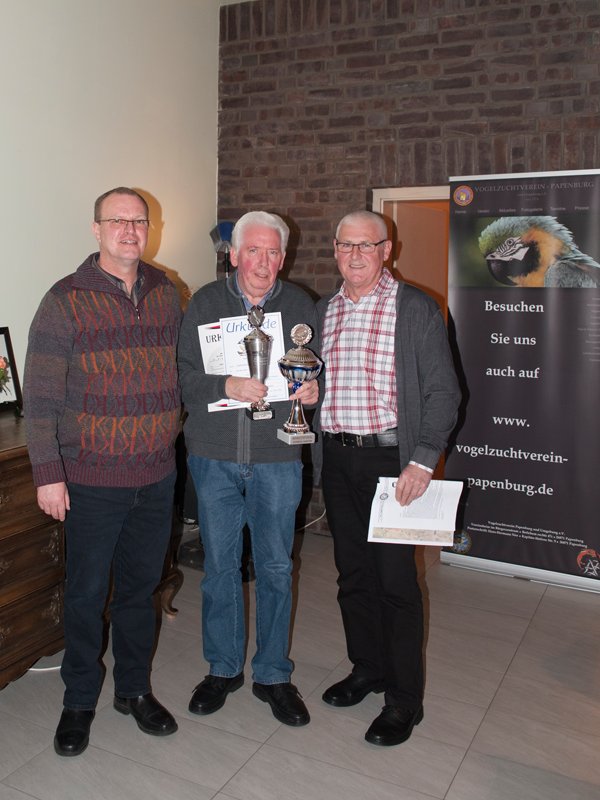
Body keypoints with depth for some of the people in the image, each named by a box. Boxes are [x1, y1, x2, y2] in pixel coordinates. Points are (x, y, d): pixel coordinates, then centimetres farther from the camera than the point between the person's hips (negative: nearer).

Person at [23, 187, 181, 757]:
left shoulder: (166, 293, 5)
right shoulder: (66, 300, -8)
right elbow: (40, 395, -9)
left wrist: (181, 434, 10)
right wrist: (47, 473, -13)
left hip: (156, 475, 4)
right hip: (92, 479, -4)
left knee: (141, 586, 16)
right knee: (87, 592, 9)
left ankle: (134, 689, 35)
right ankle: (79, 700, 30)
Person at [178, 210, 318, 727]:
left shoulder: (300, 306, 4)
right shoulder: (205, 303, 2)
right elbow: (183, 375, -4)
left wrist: (314, 388, -11)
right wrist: (228, 386, -21)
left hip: (277, 457, 0)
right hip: (215, 456, 0)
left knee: (276, 568, 8)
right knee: (220, 565, 11)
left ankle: (273, 674, 26)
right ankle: (223, 668, 30)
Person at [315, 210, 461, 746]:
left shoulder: (416, 309, -4)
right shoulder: (321, 311, 12)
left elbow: (442, 391, -7)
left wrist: (423, 460, -15)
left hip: (391, 458, -5)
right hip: (336, 459, 5)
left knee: (396, 579, 0)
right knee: (353, 573, 15)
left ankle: (404, 700, 16)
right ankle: (366, 668, 34)